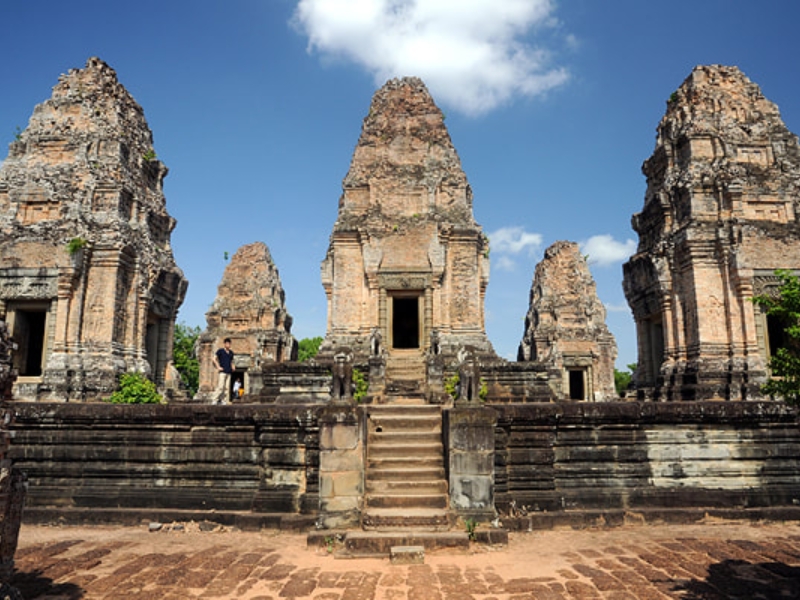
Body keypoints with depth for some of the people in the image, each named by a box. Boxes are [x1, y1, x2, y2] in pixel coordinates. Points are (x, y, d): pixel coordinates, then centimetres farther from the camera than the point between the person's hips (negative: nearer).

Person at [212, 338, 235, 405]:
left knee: (227, 387, 2)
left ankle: (225, 401, 3)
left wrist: (232, 367, 11)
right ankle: (215, 400, -7)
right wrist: (218, 367, -9)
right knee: (221, 386, -12)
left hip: (229, 372, 6)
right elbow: (214, 359, -4)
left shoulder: (231, 352, 18)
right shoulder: (220, 351, 0)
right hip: (222, 372, -6)